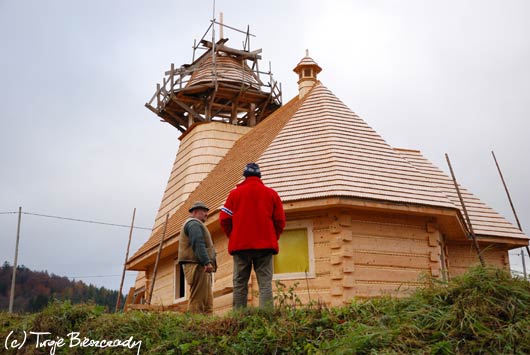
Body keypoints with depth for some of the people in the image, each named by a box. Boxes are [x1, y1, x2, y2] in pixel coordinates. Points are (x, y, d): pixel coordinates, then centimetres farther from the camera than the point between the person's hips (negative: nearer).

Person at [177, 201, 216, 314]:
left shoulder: (193, 224, 29)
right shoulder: (194, 223, -5)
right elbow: (198, 244, -19)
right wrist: (207, 262, -27)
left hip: (200, 267, 11)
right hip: (197, 266, -11)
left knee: (208, 300, 6)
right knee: (198, 299, -14)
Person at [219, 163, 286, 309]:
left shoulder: (235, 193, 7)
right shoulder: (271, 193, 8)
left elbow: (224, 220, 2)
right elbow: (280, 221, 5)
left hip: (240, 245, 0)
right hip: (265, 245, 0)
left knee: (239, 283, 4)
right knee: (265, 283, -3)